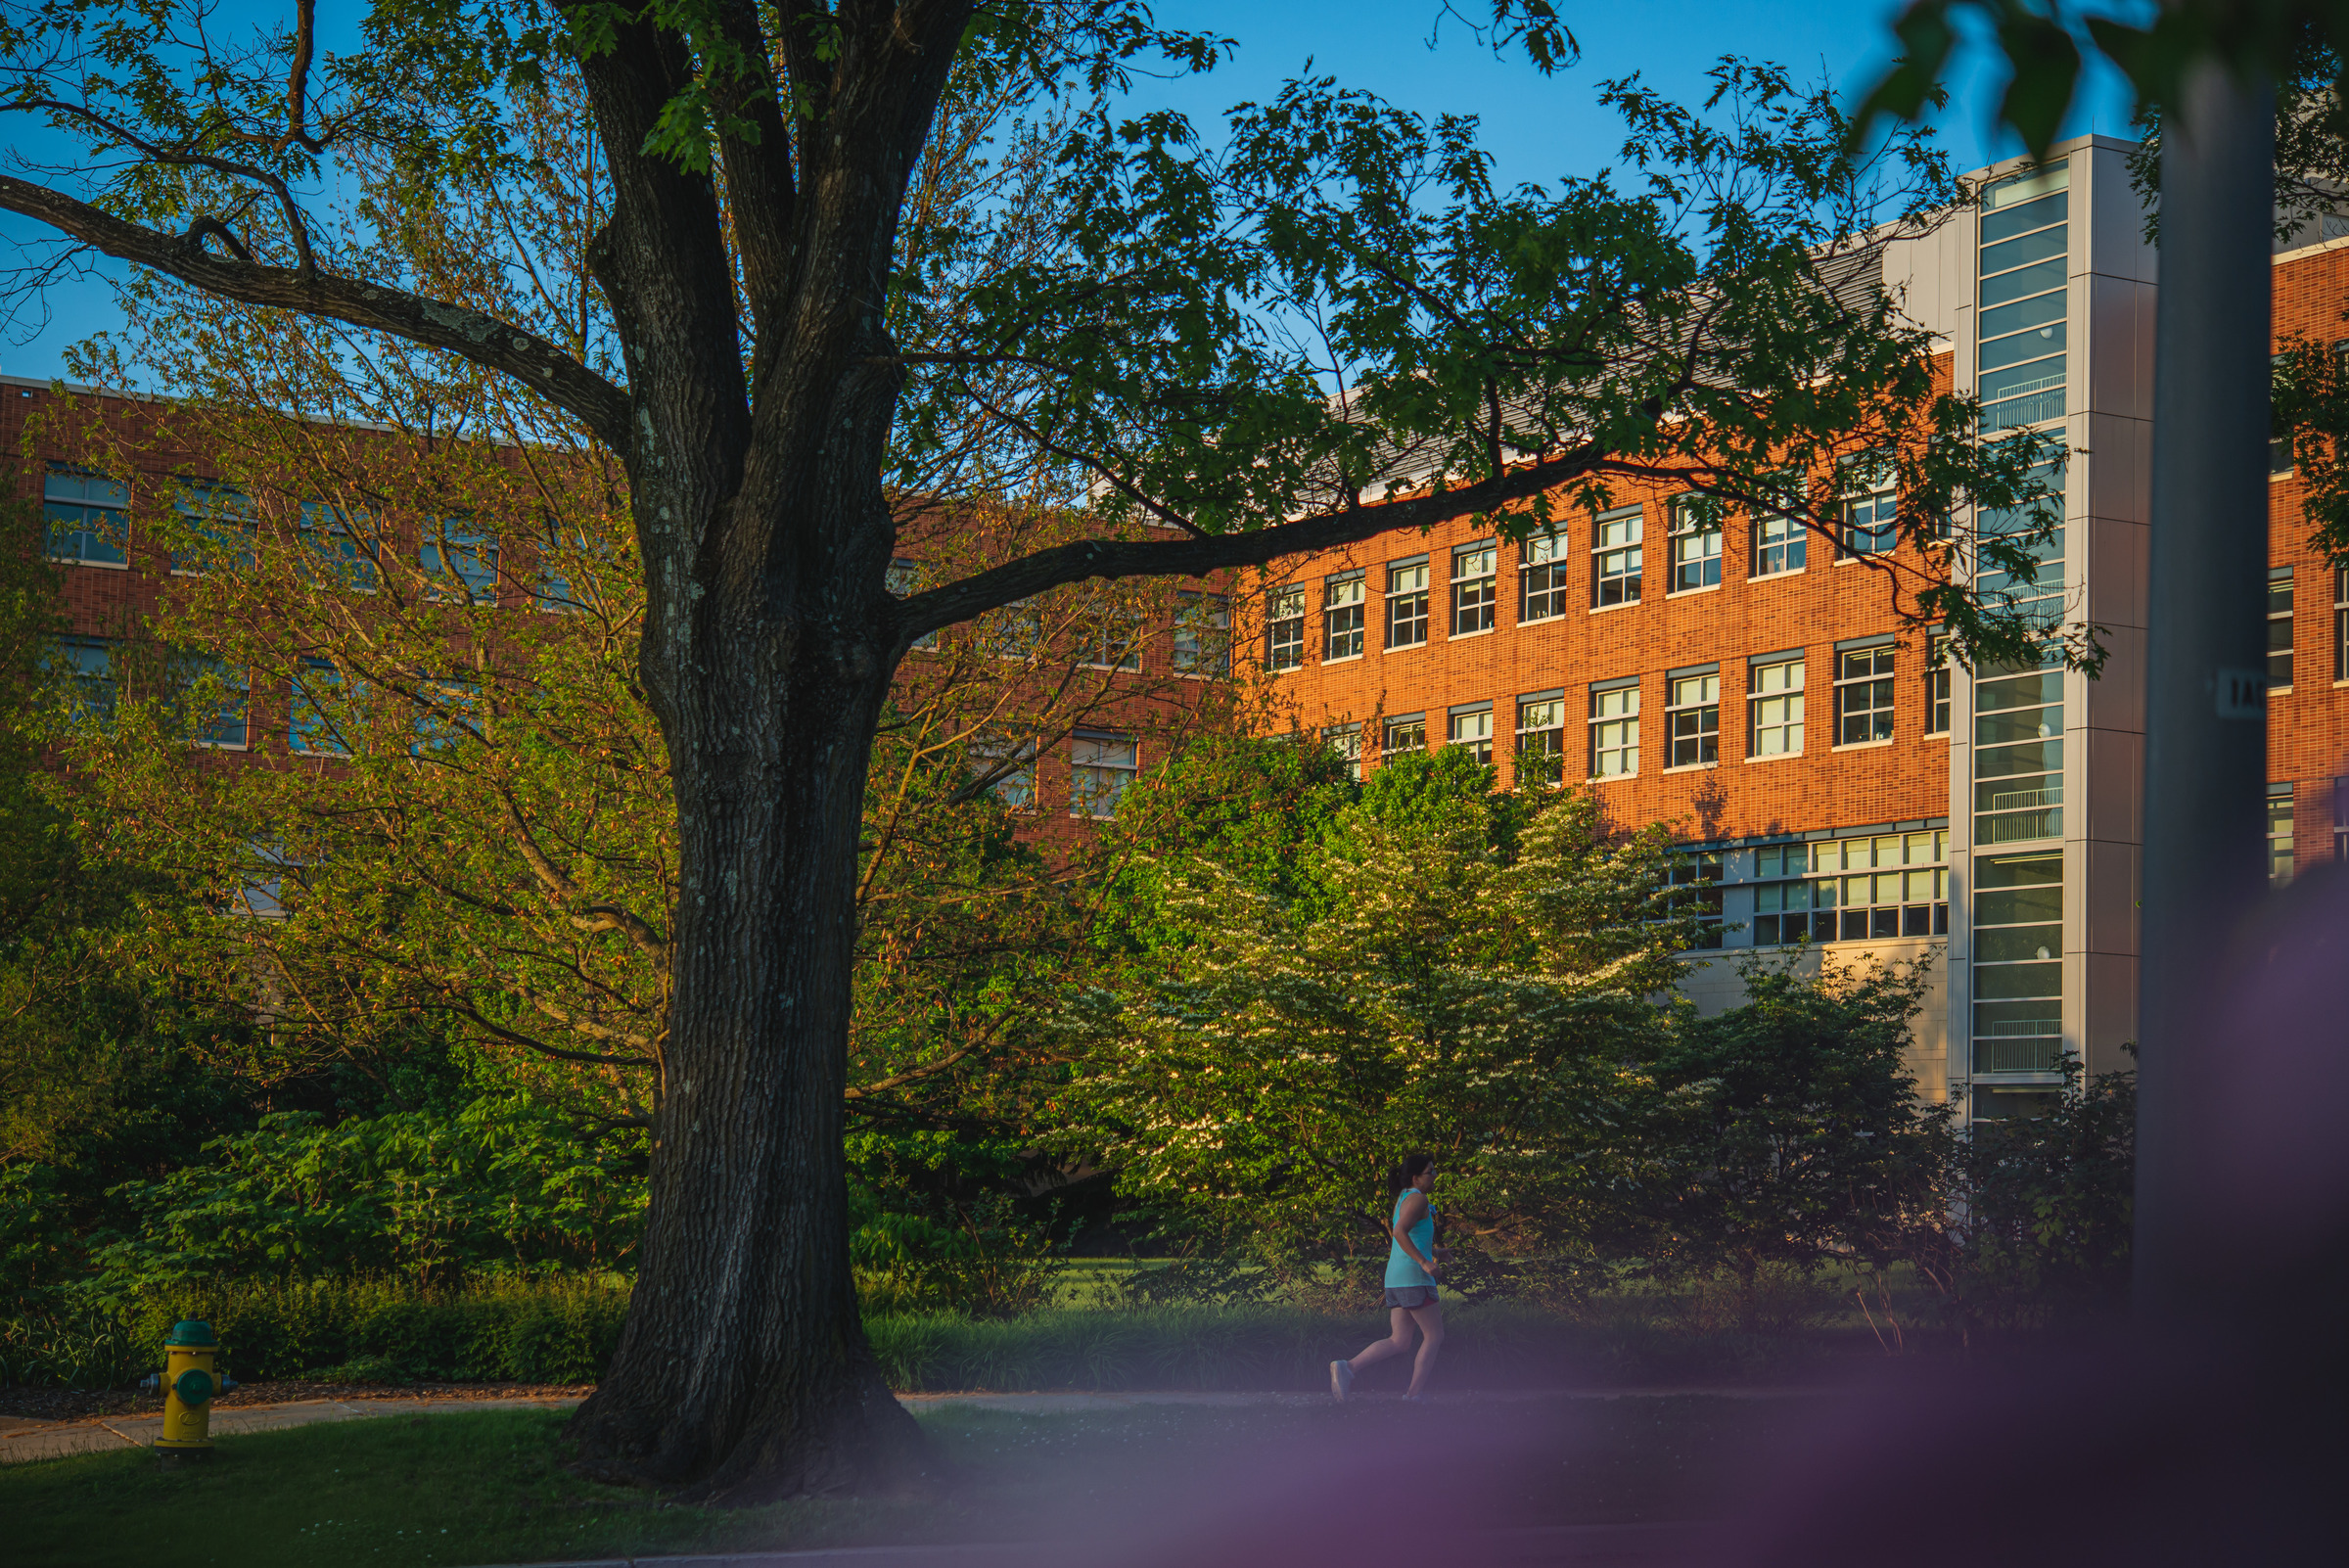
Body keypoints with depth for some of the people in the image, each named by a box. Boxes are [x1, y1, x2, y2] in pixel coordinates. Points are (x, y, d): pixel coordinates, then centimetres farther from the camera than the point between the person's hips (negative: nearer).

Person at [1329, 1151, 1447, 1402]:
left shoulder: (1403, 1197, 19)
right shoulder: (1417, 1199, -10)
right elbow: (1400, 1231, -24)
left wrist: (1433, 1252, 28)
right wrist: (1424, 1262, -25)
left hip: (1395, 1278, 9)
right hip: (1413, 1277, -9)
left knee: (1399, 1342, 5)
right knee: (1434, 1336, 1)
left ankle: (1347, 1368, -10)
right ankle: (1416, 1395, 0)